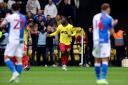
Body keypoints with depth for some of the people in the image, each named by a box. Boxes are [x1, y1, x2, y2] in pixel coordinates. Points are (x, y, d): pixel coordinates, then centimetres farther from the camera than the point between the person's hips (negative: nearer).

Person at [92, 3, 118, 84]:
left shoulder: (95, 17, 9)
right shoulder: (109, 18, -2)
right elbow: (112, 31, 1)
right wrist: (113, 25, 19)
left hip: (96, 41, 4)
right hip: (105, 41, -4)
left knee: (97, 60, 11)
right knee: (105, 60, -6)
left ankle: (98, 78, 15)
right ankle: (103, 78, -18)